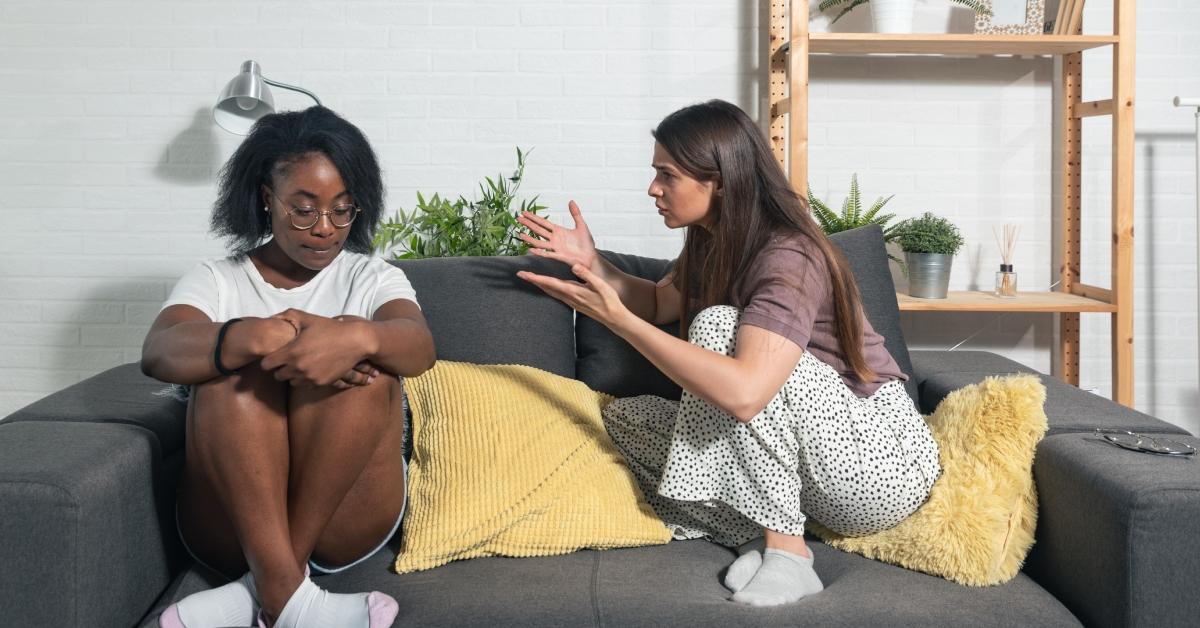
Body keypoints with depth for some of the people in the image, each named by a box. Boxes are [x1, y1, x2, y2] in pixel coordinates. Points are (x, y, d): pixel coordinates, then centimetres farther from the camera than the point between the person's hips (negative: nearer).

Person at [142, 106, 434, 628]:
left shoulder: (372, 278, 9)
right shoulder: (217, 280, 9)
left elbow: (419, 346, -15)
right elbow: (158, 352, -15)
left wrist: (358, 337, -40)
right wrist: (251, 338, -37)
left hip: (346, 518, 0)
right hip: (230, 522, 0)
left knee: (364, 361, -25)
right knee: (237, 364, -24)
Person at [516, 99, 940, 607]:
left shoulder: (789, 259, -24)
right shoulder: (713, 243, 3)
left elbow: (743, 392, -39)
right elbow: (659, 304, 24)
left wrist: (615, 317, -34)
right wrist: (593, 265, 6)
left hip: (886, 467, -8)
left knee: (718, 326, -27)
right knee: (624, 418, -3)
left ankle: (786, 550, -23)